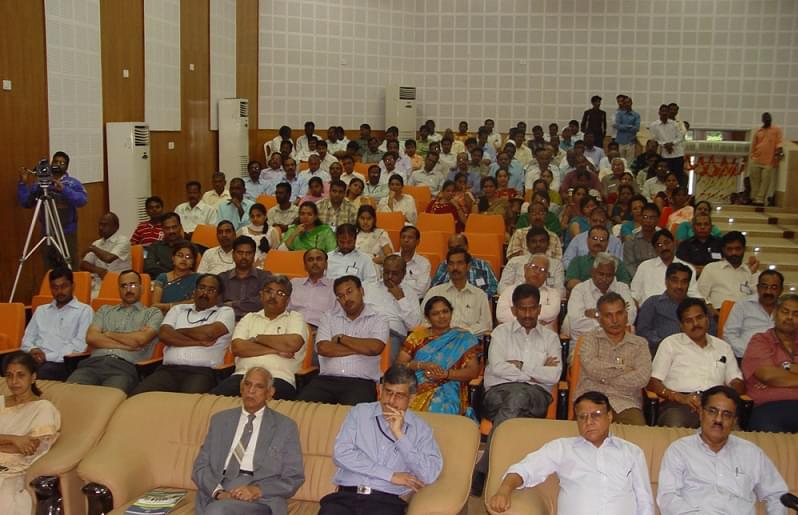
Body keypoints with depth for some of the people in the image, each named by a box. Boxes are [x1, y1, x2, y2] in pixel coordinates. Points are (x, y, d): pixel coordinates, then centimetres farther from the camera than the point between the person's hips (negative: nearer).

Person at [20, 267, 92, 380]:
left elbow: (79, 345, -4)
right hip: (34, 359, 4)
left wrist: (47, 356, -12)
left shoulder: (84, 310, 7)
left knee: (41, 373, -39)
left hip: (61, 362, -4)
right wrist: (33, 350, -4)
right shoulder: (41, 310, 27)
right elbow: (27, 339, 21)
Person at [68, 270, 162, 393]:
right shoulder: (105, 310, 28)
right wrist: (126, 345, 1)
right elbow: (91, 337, 11)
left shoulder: (153, 313, 17)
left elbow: (141, 339, -2)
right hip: (94, 363, 3)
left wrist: (108, 334, 10)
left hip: (125, 366, -3)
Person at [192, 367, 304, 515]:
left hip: (262, 498, -2)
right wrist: (218, 491, -10)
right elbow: (201, 466, 11)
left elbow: (294, 478, 4)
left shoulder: (285, 427, 10)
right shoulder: (219, 420, 18)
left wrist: (258, 490, -14)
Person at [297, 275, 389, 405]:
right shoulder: (328, 317, 17)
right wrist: (360, 348, -2)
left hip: (361, 381, -2)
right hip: (326, 379, 3)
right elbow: (323, 348, 0)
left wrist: (341, 338, 0)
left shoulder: (378, 320, 8)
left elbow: (374, 348, -12)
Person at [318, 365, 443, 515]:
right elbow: (341, 453, 0)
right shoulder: (359, 412, 14)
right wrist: (391, 476, -3)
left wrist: (399, 435, -5)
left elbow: (429, 475, -2)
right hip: (346, 496, 1)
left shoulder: (420, 428, 11)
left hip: (387, 501, 0)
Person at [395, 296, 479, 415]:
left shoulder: (465, 339, 11)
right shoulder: (418, 336, 16)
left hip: (448, 392, -2)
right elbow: (399, 364, 7)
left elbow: (473, 371, 1)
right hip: (415, 389, 2)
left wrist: (445, 374, -14)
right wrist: (423, 365, -11)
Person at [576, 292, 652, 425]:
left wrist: (604, 379, -3)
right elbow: (591, 367, -7)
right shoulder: (590, 339, 16)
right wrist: (622, 368, 0)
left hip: (626, 401, 1)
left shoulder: (640, 344, 17)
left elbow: (642, 378, -3)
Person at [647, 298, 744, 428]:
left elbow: (738, 382, 20)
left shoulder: (723, 347, 27)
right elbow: (652, 382, 6)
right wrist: (679, 397, -14)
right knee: (675, 422, -39)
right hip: (678, 403, -2)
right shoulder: (670, 343, 16)